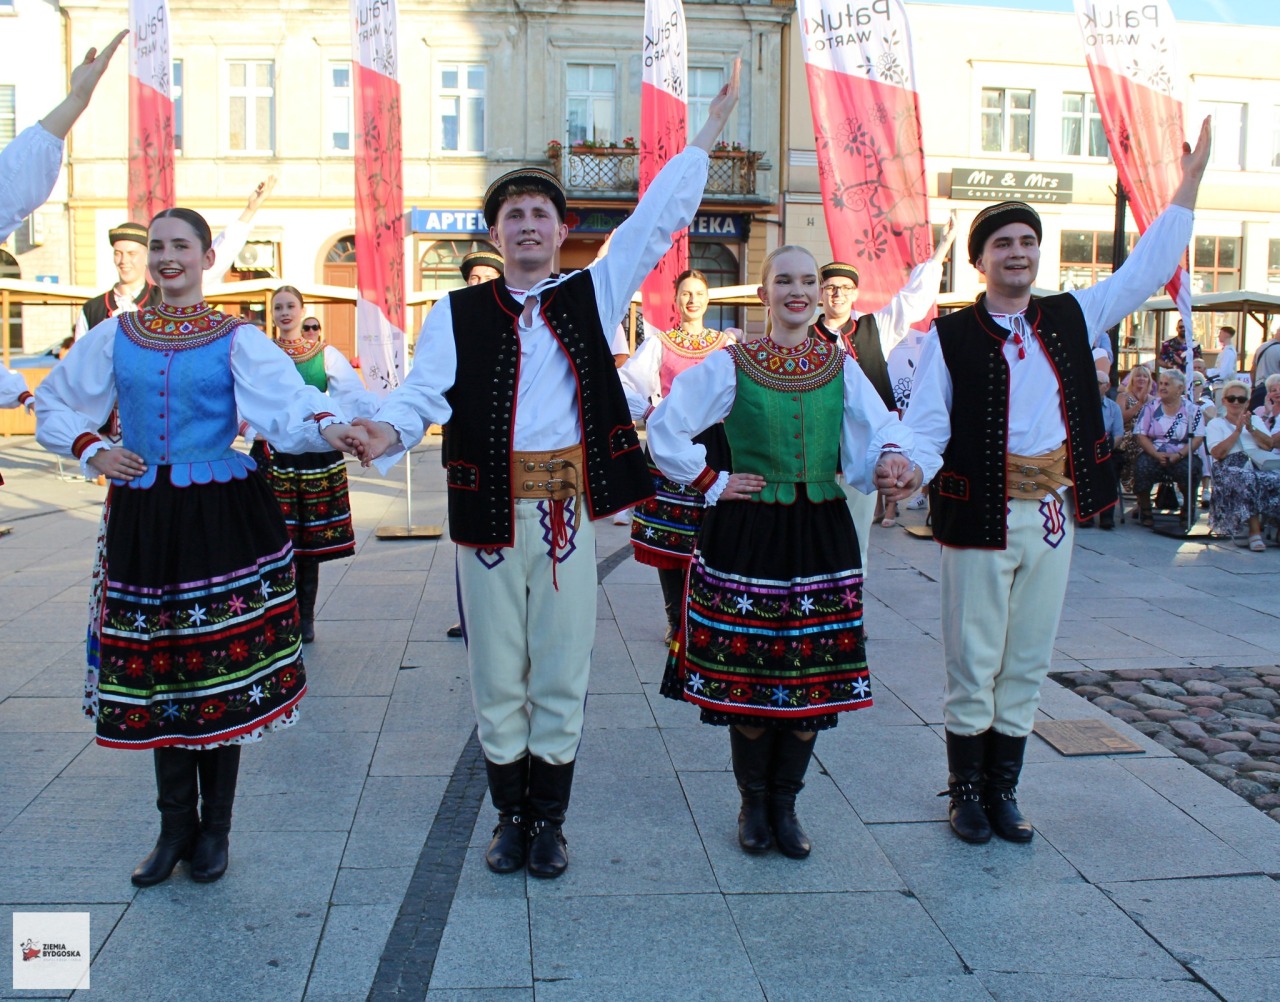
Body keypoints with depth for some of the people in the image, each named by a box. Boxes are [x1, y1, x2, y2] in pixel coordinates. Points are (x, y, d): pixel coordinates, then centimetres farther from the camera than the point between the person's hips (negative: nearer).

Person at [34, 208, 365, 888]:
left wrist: (329, 428, -36)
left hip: (220, 519, -3)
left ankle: (214, 829, 18)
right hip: (142, 521, 3)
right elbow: (52, 405, 20)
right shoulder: (116, 336, 10)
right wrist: (90, 450, 2)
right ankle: (175, 826, 23)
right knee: (154, 669, 7)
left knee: (221, 670, 2)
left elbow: (287, 402, -15)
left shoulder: (237, 341, 1)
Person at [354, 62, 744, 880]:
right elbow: (423, 392, -4)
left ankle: (550, 819, 24)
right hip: (488, 507, 0)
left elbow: (656, 223, 6)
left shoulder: (591, 296, 8)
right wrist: (387, 430, -26)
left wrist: (707, 135, 4)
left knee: (562, 673, 8)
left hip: (568, 505, 0)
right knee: (497, 674, 9)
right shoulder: (459, 313, 5)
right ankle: (511, 814, 27)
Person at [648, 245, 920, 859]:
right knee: (746, 673, 2)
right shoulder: (730, 366, -2)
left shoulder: (841, 366, 7)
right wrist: (712, 483, -5)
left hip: (822, 537, 3)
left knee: (813, 674, 6)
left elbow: (879, 429, 0)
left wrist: (892, 459, -21)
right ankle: (753, 805, 21)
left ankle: (785, 804, 23)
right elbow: (665, 428, -3)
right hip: (747, 535, -3)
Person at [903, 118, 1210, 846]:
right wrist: (909, 466, -30)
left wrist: (1190, 183, 17)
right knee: (973, 663, 3)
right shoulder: (951, 336, -4)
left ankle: (1004, 792, 25)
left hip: (1053, 513, 4)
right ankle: (967, 792, 19)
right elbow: (926, 423, -9)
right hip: (982, 513, -4)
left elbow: (1147, 270, 18)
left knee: (1029, 663, 12)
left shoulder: (1071, 317, 9)